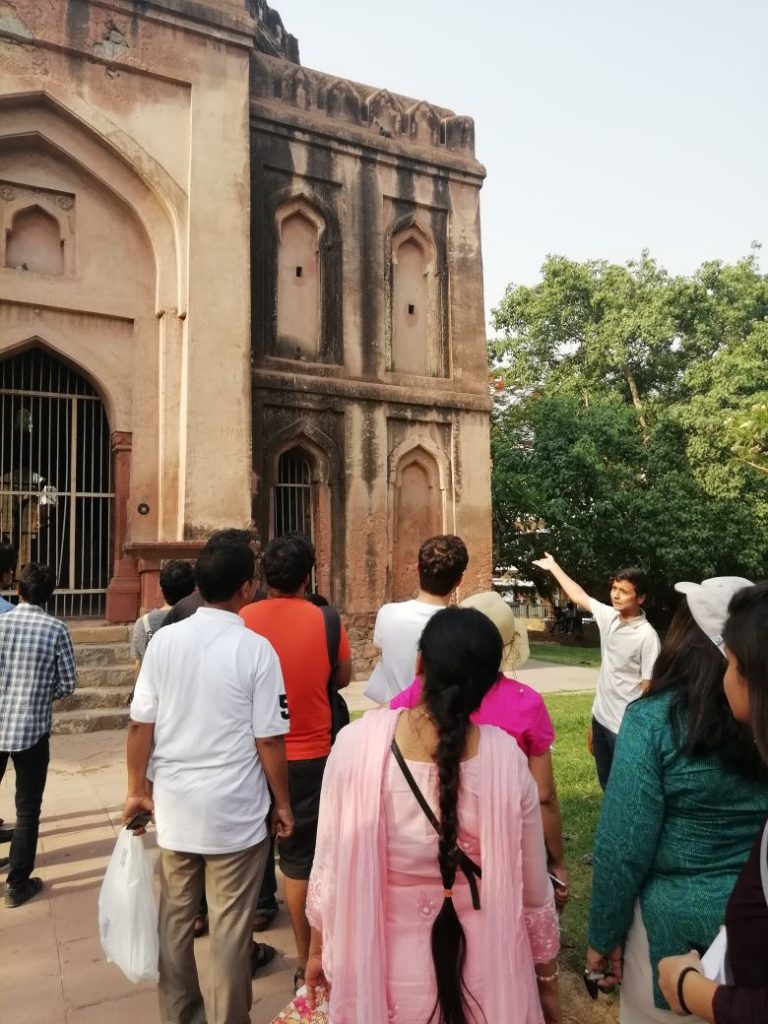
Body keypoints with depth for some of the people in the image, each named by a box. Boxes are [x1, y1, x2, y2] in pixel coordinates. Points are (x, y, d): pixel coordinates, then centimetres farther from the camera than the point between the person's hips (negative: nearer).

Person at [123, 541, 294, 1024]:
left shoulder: (163, 640, -4)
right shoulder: (255, 649, -15)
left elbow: (140, 725, -1)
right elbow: (268, 739, -13)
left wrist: (138, 790, 12)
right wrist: (283, 803, 0)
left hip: (174, 804, 5)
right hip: (234, 809, -4)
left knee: (176, 916, 21)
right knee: (230, 926, 12)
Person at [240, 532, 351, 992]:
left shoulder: (242, 621, -10)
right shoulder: (325, 620, -12)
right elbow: (344, 678, 3)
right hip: (308, 757, -1)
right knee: (301, 859, 12)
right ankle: (307, 963, 23)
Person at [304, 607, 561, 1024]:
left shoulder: (357, 742, -20)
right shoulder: (506, 756, -18)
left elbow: (332, 866, -9)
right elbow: (533, 892, -7)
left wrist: (319, 949, 9)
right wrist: (547, 979, 11)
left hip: (386, 967, 0)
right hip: (484, 971, 1)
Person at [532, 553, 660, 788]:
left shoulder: (647, 636, -19)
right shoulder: (608, 617, -1)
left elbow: (649, 687, -17)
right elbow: (579, 597, 15)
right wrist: (554, 567, 23)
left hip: (626, 726, -7)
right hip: (601, 718, 7)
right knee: (607, 784, 21)